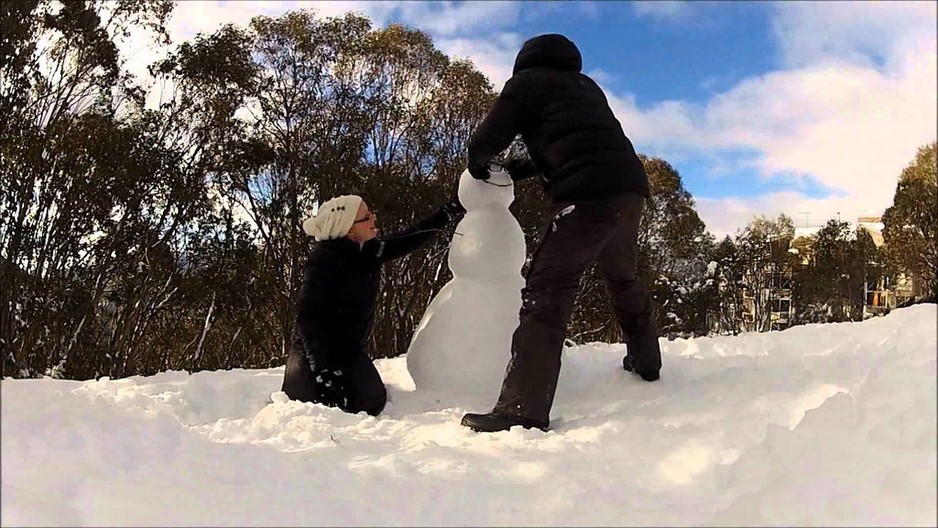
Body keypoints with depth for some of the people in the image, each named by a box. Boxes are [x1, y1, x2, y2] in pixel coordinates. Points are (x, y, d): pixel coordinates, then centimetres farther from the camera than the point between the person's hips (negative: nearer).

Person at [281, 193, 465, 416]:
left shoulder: (370, 251, -2)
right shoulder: (324, 261, -22)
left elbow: (407, 240, 9)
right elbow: (308, 318, -23)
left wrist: (449, 211, 6)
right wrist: (324, 369, -29)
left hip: (350, 349, 6)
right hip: (316, 349, -5)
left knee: (372, 402, -16)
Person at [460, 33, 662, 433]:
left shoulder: (528, 80, 12)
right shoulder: (585, 86, 32)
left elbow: (486, 142, 9)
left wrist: (479, 166, 31)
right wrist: (519, 170, 36)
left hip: (589, 193, -8)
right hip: (630, 185, 8)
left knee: (547, 289, -12)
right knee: (624, 279, 27)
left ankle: (523, 409, -20)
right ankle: (646, 364, 44)